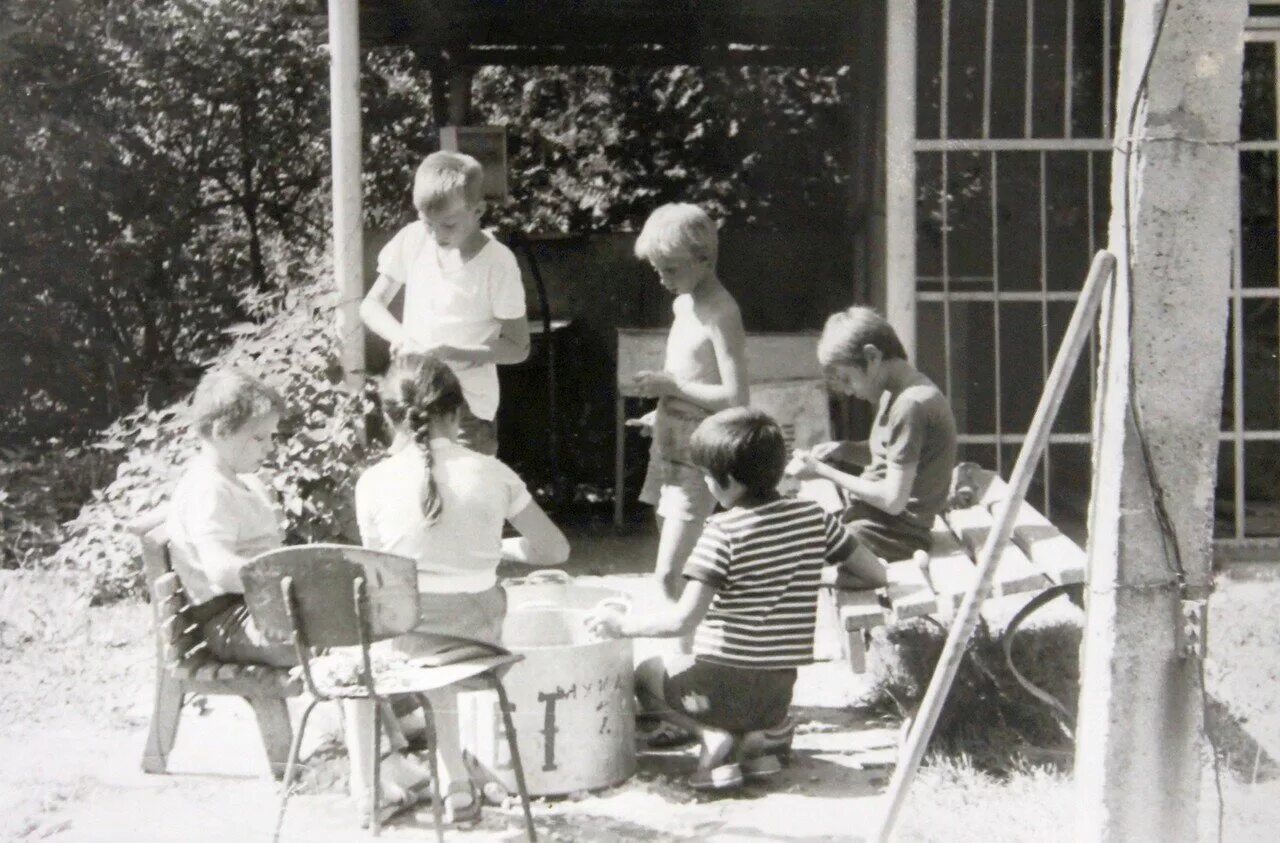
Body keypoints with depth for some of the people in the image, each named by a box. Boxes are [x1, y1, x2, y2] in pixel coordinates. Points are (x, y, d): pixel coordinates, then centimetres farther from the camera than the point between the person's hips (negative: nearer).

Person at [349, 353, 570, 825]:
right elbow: (554, 549, 0)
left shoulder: (375, 483, -11)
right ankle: (456, 790, 37)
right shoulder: (491, 474, -7)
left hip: (408, 642, -2)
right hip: (478, 641, 2)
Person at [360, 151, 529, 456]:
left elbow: (518, 347, -9)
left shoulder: (497, 263, -14)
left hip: (467, 409, -4)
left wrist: (454, 353, -23)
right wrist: (401, 337, -16)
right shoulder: (413, 240, -4)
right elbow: (371, 305, 5)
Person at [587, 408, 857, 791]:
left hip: (725, 684, -6)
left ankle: (712, 736, -2)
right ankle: (768, 736, 6)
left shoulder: (724, 531, -17)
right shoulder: (812, 516, -1)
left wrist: (621, 625, -8)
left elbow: (683, 620, -21)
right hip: (780, 692, 6)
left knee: (646, 674, 24)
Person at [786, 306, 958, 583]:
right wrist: (842, 450, 2)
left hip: (894, 535, -10)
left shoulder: (911, 405, -21)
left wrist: (824, 472, -15)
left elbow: (893, 500, -22)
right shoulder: (894, 394, 7)